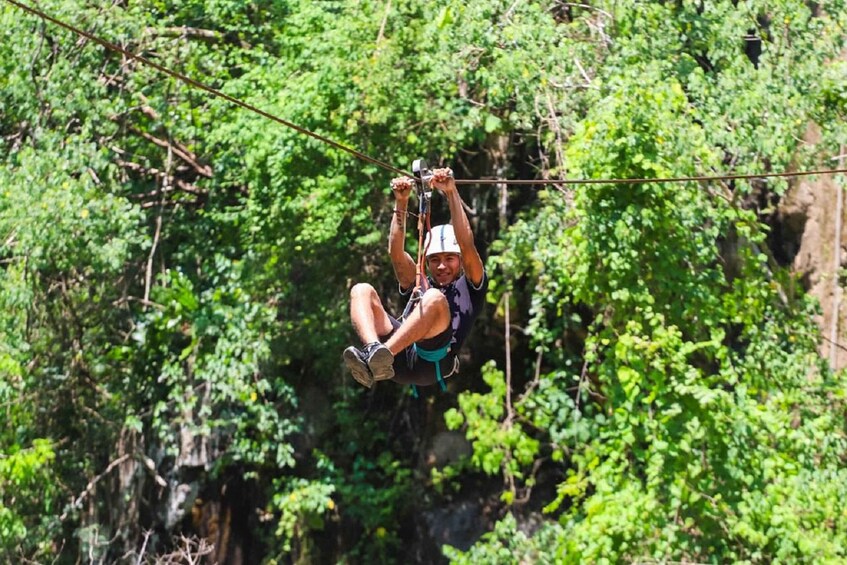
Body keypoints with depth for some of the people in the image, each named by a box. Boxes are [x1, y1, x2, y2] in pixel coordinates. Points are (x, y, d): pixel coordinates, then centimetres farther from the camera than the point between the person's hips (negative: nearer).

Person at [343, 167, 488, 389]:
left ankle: (382, 356, -46)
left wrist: (451, 193, 2)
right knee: (362, 290, -6)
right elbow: (396, 254, 19)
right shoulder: (420, 286, 34)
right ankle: (373, 350, -36)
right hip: (402, 362, 5)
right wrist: (401, 203, 11)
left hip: (433, 361, -4)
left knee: (434, 299, -29)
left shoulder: (470, 286, 23)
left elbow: (467, 245, 7)